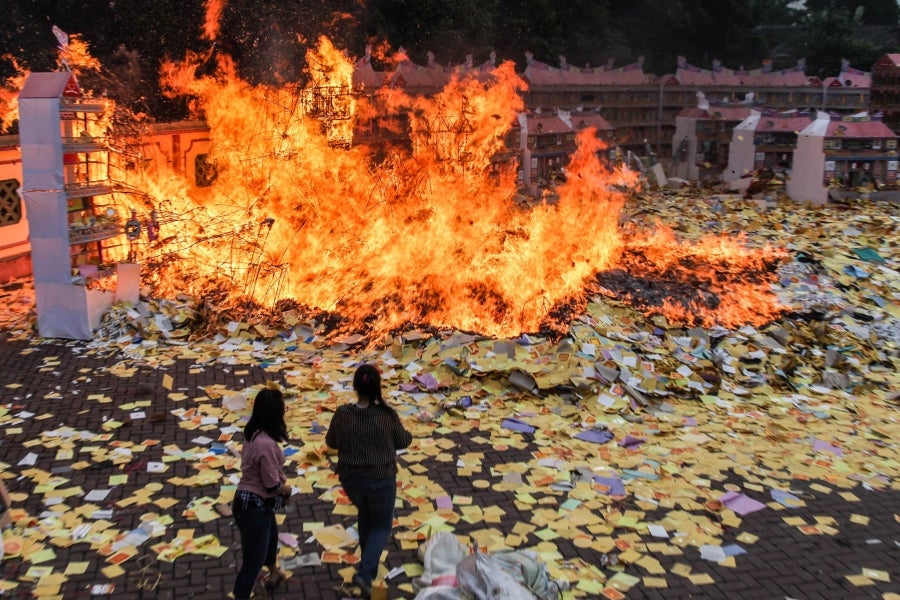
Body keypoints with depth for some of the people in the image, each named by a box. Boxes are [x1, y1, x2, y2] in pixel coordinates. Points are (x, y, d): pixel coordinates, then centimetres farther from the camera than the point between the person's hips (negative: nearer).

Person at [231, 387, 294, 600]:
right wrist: (287, 488, -3)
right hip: (254, 507, -11)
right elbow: (272, 487, -23)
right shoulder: (266, 444, -31)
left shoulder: (254, 433, -2)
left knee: (271, 535, 34)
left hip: (250, 502, 11)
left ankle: (274, 573, 61)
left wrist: (282, 481, 0)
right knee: (253, 560, 1)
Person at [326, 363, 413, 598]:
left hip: (350, 479, 3)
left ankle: (368, 564, 42)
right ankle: (365, 574, 2)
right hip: (381, 480, -3)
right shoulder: (387, 414, -19)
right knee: (382, 525, 17)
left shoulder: (342, 414, -15)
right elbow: (402, 441, -3)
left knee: (365, 517, 29)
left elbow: (331, 442, 2)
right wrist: (409, 435, 17)